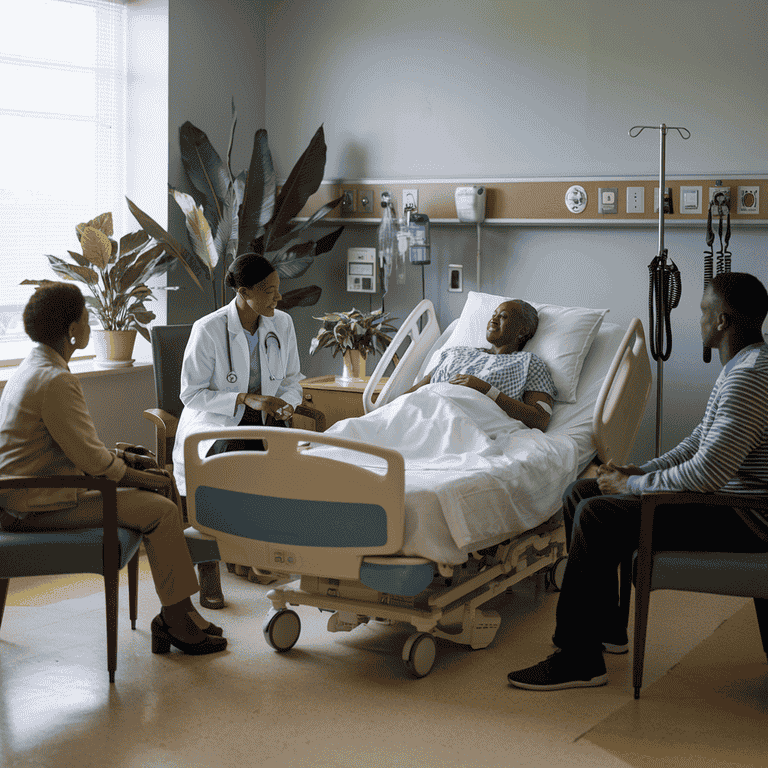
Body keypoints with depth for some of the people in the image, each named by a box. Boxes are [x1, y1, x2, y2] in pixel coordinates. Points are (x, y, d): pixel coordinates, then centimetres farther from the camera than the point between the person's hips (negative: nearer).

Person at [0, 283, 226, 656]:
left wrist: (118, 457, 10)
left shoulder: (30, 369, 13)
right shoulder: (55, 380, -21)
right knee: (162, 510, -13)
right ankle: (175, 621, -2)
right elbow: (91, 458, -20)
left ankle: (178, 613, 10)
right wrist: (142, 477, -7)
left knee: (153, 499, 11)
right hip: (41, 506, -11)